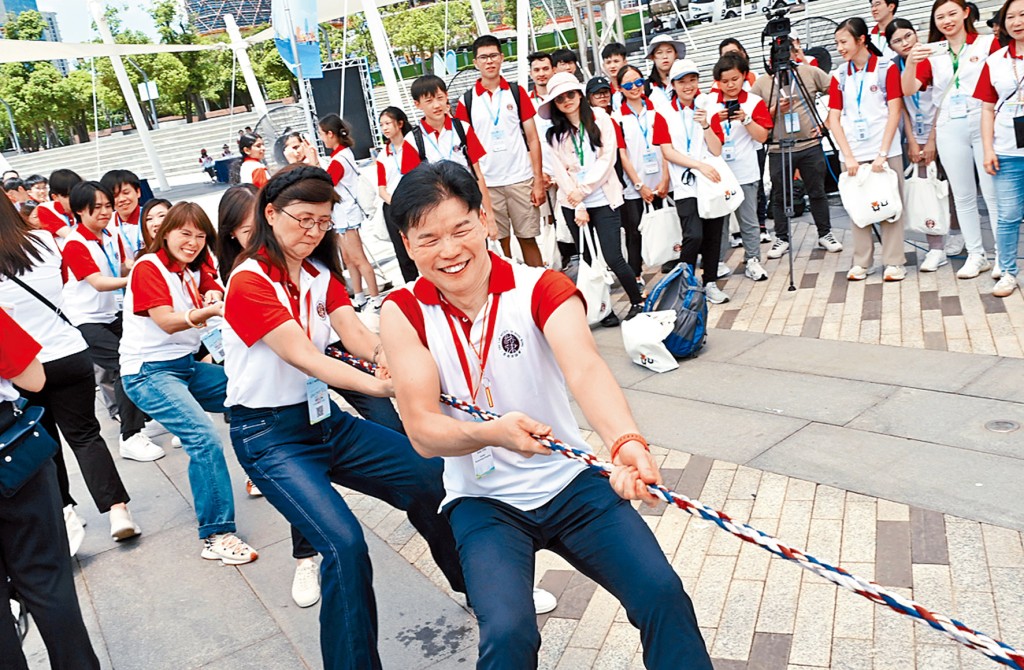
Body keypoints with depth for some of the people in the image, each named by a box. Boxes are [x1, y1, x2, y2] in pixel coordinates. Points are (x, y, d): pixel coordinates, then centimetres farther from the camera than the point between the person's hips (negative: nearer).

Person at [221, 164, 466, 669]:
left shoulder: (321, 273, 6)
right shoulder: (249, 283, -16)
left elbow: (354, 332, -10)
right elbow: (303, 356, -27)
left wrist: (386, 355, -32)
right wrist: (377, 385, -41)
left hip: (324, 419, 7)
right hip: (269, 435, -7)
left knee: (432, 478, -2)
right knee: (344, 543, -24)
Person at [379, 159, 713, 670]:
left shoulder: (541, 287, -10)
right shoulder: (405, 313, -8)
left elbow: (585, 368, -29)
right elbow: (423, 431, -15)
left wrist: (625, 441, -49)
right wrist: (492, 433, -36)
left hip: (568, 482, 1)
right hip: (482, 500, 0)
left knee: (663, 594, -15)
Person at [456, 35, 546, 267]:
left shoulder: (517, 92, 4)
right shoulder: (467, 101, 3)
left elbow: (533, 139, 2)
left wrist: (538, 181, -4)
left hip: (521, 180, 0)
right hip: (487, 184, 0)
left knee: (528, 239, 5)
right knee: (500, 242, 7)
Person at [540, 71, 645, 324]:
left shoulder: (600, 119, 2)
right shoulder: (553, 134, 6)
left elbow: (608, 158, -6)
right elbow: (560, 172, 0)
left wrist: (584, 189, -12)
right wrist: (578, 207, -8)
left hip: (603, 199, -2)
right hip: (572, 204, 2)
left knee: (613, 258, -8)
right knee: (588, 259, 6)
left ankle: (638, 302, 10)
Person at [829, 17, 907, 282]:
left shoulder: (886, 68, -2)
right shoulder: (839, 76, 6)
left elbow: (894, 112, -5)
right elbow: (834, 118, 4)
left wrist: (882, 153, -13)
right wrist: (848, 156, -6)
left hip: (884, 150, -3)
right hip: (852, 153, 3)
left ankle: (894, 262, 8)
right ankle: (862, 262, 14)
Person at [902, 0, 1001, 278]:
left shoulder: (988, 43, 0)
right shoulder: (932, 55, 8)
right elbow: (909, 90, -2)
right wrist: (910, 62, -19)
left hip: (984, 125, -3)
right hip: (949, 130, 3)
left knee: (993, 192, -2)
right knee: (963, 196, 8)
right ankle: (976, 255, 18)